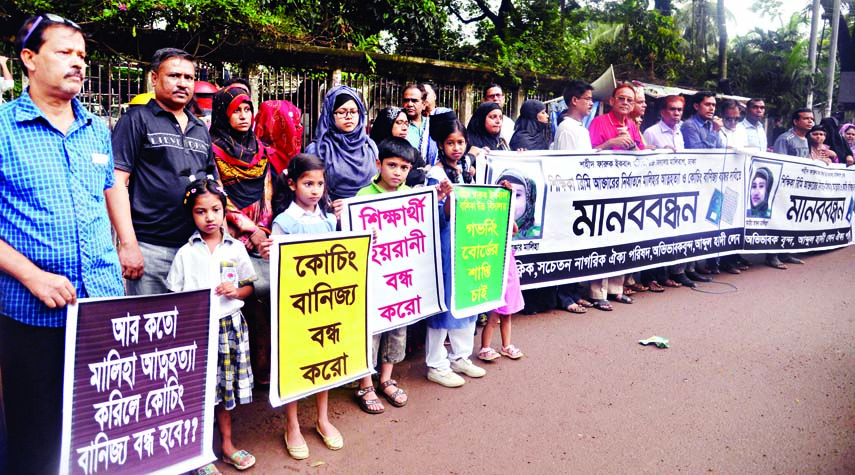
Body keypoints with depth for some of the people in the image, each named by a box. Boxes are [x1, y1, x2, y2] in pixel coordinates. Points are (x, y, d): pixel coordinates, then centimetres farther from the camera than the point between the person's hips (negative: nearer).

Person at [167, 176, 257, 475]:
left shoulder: (236, 248, 4)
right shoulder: (185, 254, 0)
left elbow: (249, 286, 11)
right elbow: (174, 297, 3)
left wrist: (236, 292, -8)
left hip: (229, 326, 2)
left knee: (226, 387, 13)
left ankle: (227, 444, 29)